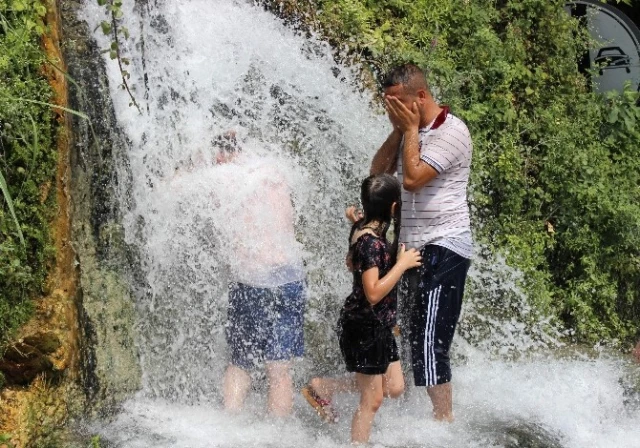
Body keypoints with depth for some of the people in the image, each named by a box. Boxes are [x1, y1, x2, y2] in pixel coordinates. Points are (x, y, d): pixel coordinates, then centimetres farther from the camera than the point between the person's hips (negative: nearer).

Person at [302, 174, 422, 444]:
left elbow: (351, 262, 22)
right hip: (363, 327, -10)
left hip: (377, 326, 10)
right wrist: (402, 264, -21)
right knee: (373, 399, 2)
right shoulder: (371, 241, -25)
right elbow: (373, 293, -28)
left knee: (395, 388, 17)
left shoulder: (364, 230, 3)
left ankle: (322, 388, 25)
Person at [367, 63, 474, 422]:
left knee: (429, 342, -12)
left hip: (445, 248, -10)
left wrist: (411, 129, -13)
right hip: (415, 247, 10)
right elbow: (379, 171, 11)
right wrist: (399, 131, 2)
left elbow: (412, 178, -23)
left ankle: (445, 422, -5)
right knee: (413, 337, 13)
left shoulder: (452, 131, -14)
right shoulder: (411, 131, 14)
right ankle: (442, 416, 22)